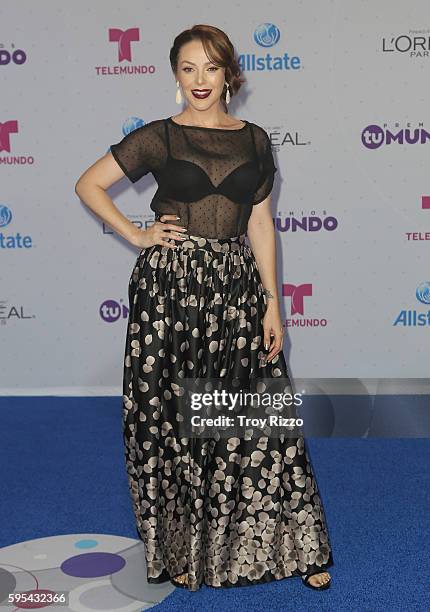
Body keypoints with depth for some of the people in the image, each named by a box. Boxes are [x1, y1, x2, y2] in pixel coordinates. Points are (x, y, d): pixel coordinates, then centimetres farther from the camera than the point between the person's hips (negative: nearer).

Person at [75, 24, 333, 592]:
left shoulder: (254, 140, 9)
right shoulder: (158, 137, 2)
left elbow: (260, 222, 9)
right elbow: (88, 185, 7)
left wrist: (272, 302, 4)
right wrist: (136, 234, -3)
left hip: (237, 289, 2)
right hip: (169, 287, -2)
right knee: (172, 416, 5)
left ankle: (292, 546, 19)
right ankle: (182, 546, 23)